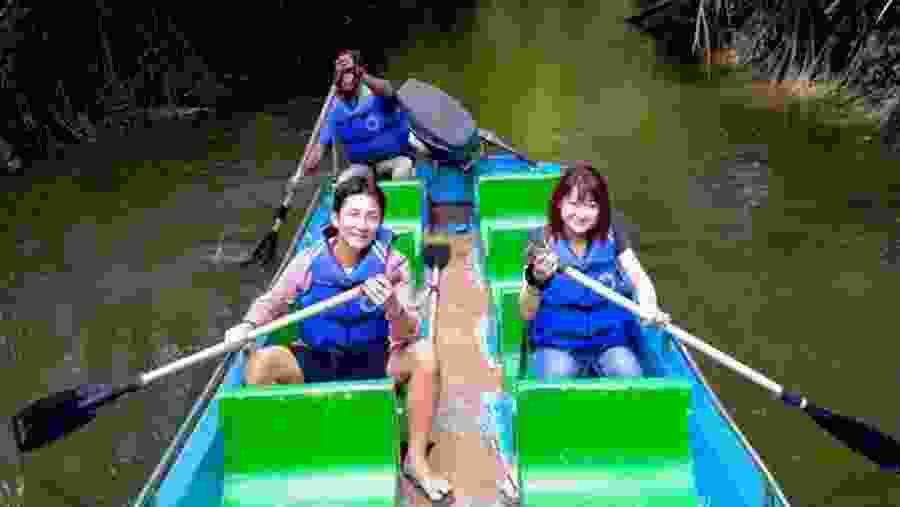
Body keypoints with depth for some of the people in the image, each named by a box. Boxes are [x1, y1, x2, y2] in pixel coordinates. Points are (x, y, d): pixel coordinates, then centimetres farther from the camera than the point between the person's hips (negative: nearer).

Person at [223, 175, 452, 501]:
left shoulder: (391, 264, -12)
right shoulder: (309, 261, -11)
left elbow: (408, 336, -19)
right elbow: (272, 303, 4)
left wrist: (393, 307, -41)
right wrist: (248, 326, -18)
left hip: (371, 362, 0)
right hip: (316, 362, 1)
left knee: (424, 355, -25)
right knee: (262, 361, -25)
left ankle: (416, 459, -8)